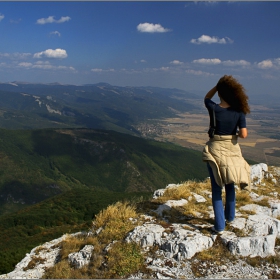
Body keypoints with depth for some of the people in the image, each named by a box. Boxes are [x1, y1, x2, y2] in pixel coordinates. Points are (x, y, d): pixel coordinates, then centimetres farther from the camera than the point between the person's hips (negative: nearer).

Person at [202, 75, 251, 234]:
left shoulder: (214, 109, -14)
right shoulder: (239, 112, -10)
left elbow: (207, 98, 10)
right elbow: (244, 134, -14)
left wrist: (218, 86, 3)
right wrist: (236, 134, 6)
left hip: (215, 150, -2)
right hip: (232, 149, 2)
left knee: (217, 188, 7)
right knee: (230, 184, 23)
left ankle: (220, 225, 10)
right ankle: (230, 216, 39)